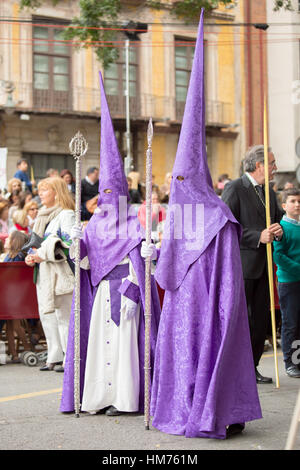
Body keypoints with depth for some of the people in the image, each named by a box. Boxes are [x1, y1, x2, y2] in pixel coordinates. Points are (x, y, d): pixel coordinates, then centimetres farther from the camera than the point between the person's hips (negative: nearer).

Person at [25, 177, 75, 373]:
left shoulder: (66, 214, -8)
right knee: (46, 313, 8)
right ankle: (55, 358, 15)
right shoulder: (42, 215, 19)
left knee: (63, 314, -8)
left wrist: (43, 254, -19)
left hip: (60, 271, -9)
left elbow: (68, 242, -18)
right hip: (44, 272, 9)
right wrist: (31, 256, 5)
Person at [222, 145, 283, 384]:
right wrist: (258, 237, -21)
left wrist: (279, 230, -1)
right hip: (241, 265, -7)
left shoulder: (270, 192, 16)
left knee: (261, 319, 9)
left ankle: (251, 368, 19)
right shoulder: (234, 189, -8)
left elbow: (278, 220, 24)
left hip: (263, 266, 8)